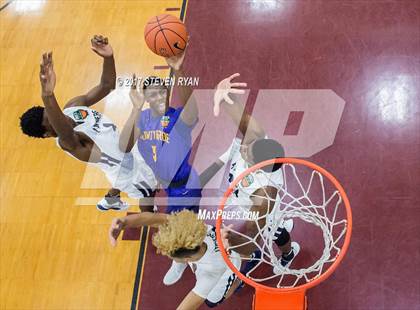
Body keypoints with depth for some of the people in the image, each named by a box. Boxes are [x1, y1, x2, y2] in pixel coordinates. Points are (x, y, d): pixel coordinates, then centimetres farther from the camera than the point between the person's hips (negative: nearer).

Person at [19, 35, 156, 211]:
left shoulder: (73, 106, -18)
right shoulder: (67, 140, -40)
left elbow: (106, 86, -17)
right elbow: (63, 129, -65)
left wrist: (108, 57, -40)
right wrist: (47, 95, -87)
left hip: (128, 152, 8)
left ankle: (111, 199, 64)